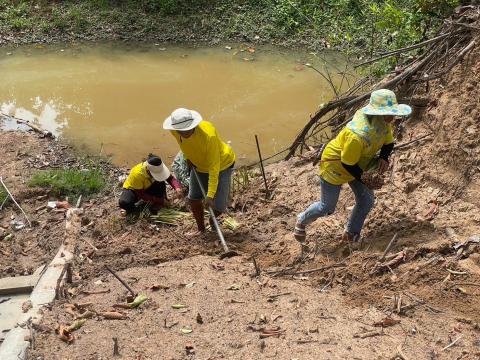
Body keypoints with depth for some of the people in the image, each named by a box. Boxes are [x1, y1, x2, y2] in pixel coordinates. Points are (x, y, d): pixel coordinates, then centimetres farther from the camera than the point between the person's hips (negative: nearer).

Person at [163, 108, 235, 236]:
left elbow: (214, 167, -37)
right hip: (199, 166, 6)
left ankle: (213, 220, 27)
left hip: (221, 164, -5)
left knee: (219, 206, -8)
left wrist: (210, 195, -37)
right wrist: (187, 156, 7)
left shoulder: (209, 135, -41)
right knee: (193, 199, 7)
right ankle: (201, 228, 30)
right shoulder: (174, 131, -23)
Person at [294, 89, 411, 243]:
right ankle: (301, 222, 36)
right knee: (327, 208, 7)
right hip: (335, 165, -7)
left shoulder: (384, 122, -16)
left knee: (367, 201, 8)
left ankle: (350, 235, 29)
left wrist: (384, 158, -15)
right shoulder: (358, 135, -41)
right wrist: (364, 178, -26)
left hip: (359, 165, 8)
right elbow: (347, 163, -29)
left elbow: (388, 143, 3)